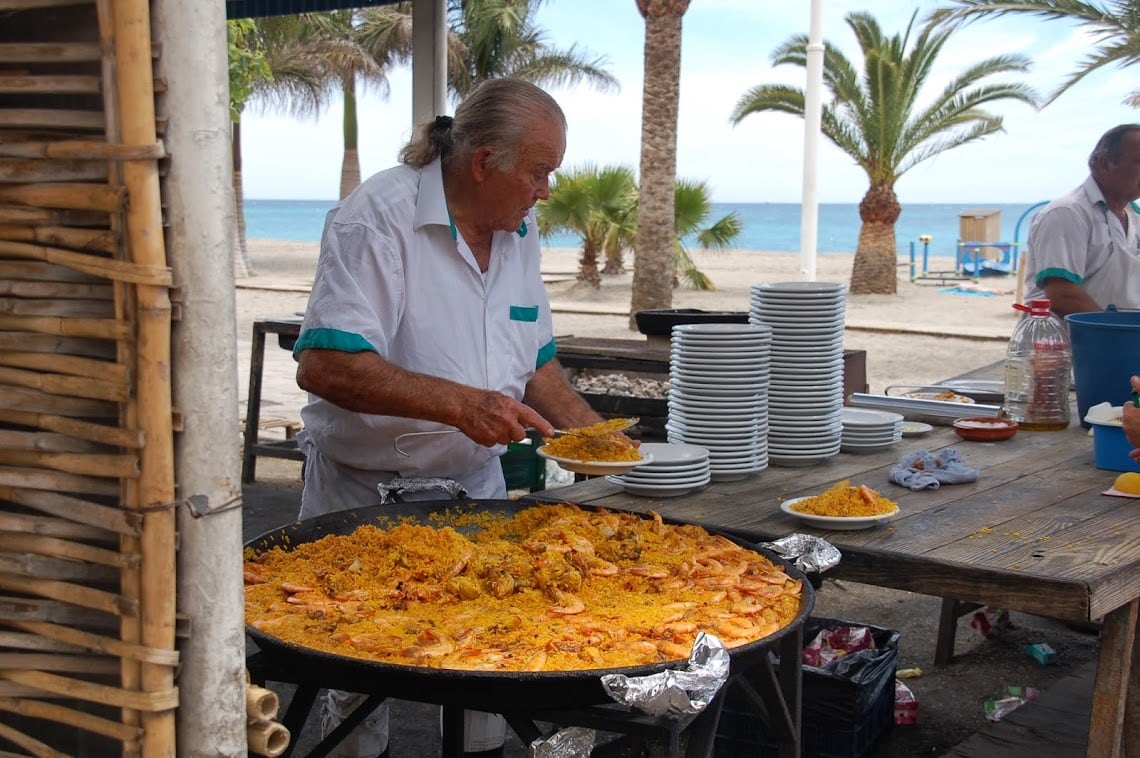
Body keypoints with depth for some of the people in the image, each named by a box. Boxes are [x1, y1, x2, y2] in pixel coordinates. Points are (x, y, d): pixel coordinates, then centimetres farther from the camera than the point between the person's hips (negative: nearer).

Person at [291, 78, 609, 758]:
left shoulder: (521, 231, 5)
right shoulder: (379, 218, -19)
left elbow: (535, 362, 16)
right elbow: (323, 365, -28)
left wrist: (593, 432, 3)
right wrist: (460, 404, -31)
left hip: (478, 488, 6)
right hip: (367, 493, -6)